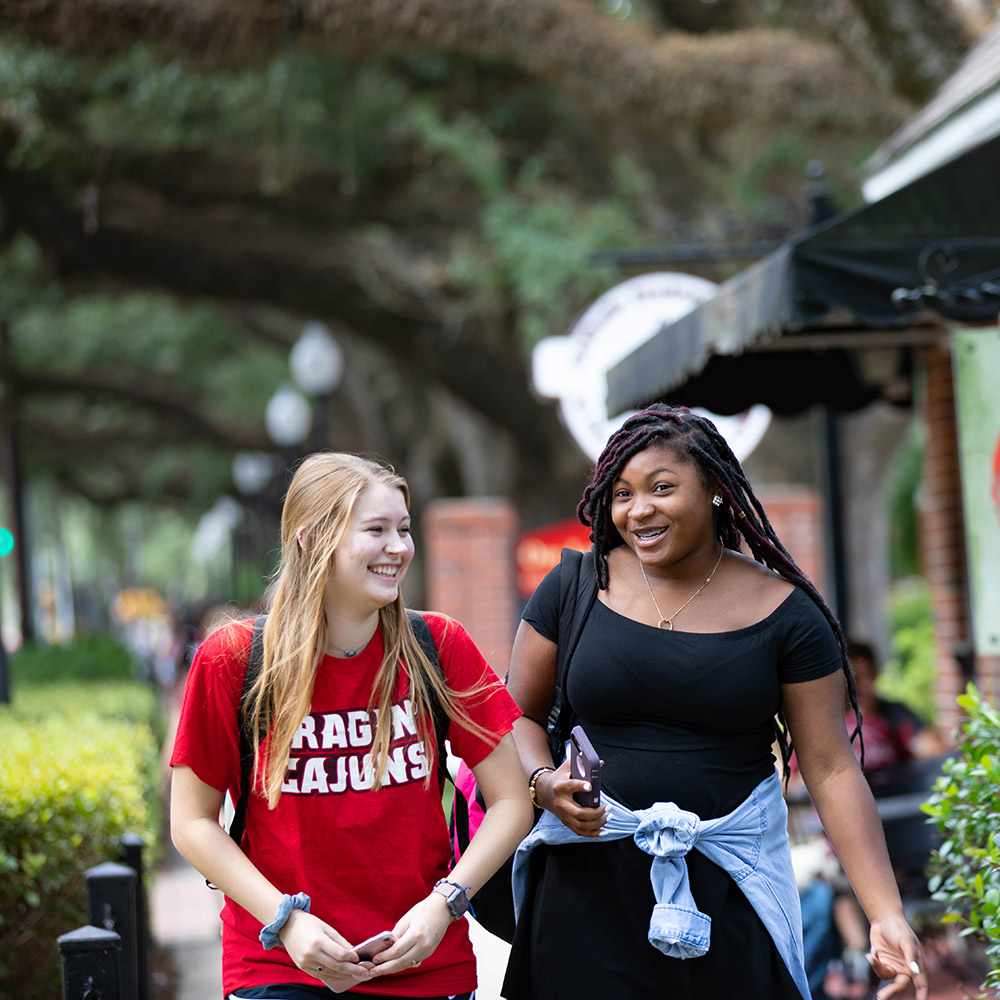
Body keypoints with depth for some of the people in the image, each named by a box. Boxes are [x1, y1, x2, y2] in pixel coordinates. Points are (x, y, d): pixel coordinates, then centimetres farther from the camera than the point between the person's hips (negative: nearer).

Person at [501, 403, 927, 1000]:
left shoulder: (782, 613, -2)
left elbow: (832, 769, -4)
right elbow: (519, 715, 9)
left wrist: (887, 915, -12)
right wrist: (545, 783, -14)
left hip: (728, 888, 0)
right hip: (587, 881, 1)